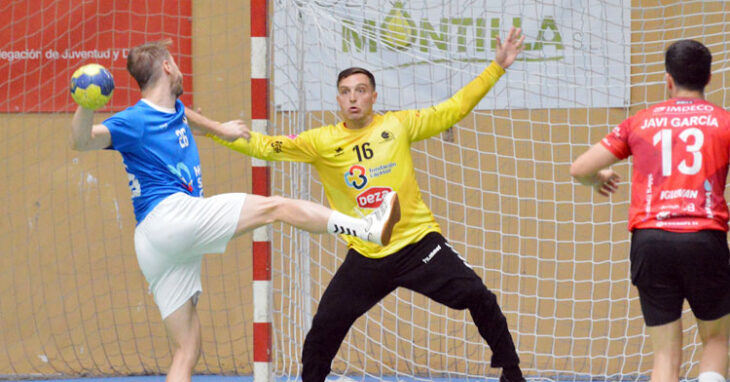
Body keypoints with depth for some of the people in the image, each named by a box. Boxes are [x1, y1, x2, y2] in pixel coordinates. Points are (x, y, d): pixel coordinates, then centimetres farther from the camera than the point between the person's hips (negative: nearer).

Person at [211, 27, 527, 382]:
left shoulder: (397, 125, 0)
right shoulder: (321, 142, -1)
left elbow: (454, 108, 5)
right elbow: (264, 146, -3)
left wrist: (497, 67, 1)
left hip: (418, 242, -1)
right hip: (366, 257, 1)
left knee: (478, 297, -10)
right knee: (324, 327, -1)